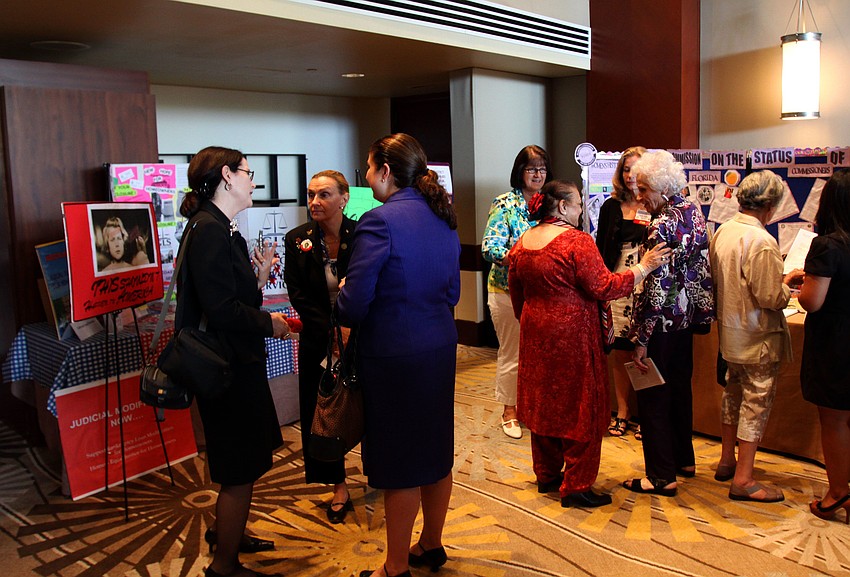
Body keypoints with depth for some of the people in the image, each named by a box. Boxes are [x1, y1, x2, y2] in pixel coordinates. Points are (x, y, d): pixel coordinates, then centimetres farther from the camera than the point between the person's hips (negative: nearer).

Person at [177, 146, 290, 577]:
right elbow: (222, 311, -26)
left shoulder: (220, 228, 12)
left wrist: (258, 278, 0)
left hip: (238, 362, 11)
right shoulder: (209, 230, -19)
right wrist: (268, 323, -13)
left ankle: (226, 532, 44)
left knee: (243, 463, 24)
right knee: (241, 470, 2)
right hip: (229, 366, -11)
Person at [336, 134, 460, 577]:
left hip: (394, 356, -8)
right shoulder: (442, 217, 7)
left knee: (400, 462, 4)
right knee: (435, 449, 18)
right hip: (440, 347, 8)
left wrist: (342, 299, 2)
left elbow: (353, 305, -18)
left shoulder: (379, 221, -17)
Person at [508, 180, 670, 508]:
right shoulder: (577, 240, -16)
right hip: (573, 335, -7)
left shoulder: (523, 243, 6)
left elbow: (516, 292, 14)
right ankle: (576, 487, 11)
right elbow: (603, 287, -17)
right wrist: (644, 267, -9)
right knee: (579, 408, 4)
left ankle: (547, 475, 30)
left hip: (535, 333, 8)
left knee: (543, 403, 17)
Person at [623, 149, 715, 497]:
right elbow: (699, 267, 12)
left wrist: (640, 340, -18)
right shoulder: (694, 213, 5)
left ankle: (662, 477, 9)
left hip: (663, 323, -9)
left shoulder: (662, 226, -21)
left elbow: (654, 289, -22)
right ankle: (684, 459, 35)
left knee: (653, 397, 1)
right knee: (680, 388, 20)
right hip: (687, 318, 9)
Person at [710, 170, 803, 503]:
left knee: (733, 394, 21)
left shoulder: (722, 231, 1)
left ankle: (726, 461, 34)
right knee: (757, 402, 2)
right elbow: (772, 298, -22)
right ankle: (743, 480, 10)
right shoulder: (762, 242, -24)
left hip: (729, 331, 8)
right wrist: (788, 282, -3)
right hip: (757, 338, -8)